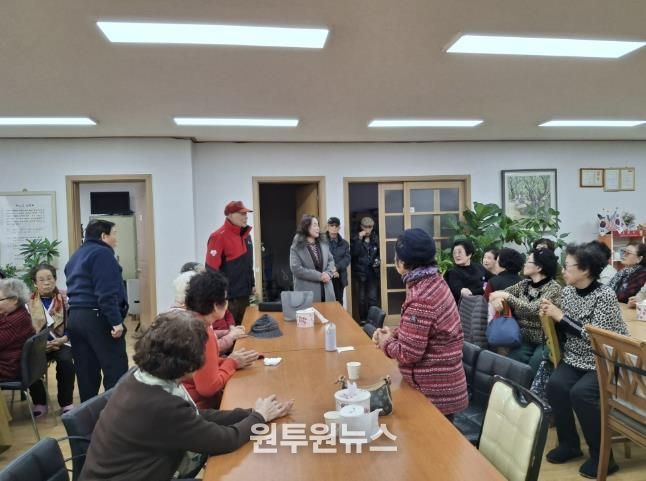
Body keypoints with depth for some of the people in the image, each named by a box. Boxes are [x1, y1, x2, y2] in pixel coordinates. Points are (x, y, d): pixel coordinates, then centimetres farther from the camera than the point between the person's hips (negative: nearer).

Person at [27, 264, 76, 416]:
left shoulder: (65, 299, -1)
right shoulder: (29, 303, 4)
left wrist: (62, 340, -17)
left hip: (62, 343, -2)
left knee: (66, 361, -31)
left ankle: (66, 403, -9)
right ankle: (40, 402, -3)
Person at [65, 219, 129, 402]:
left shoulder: (75, 256, 22)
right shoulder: (102, 253, -9)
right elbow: (107, 293, -19)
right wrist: (116, 321, -21)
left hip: (74, 317, 10)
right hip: (98, 318, -9)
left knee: (86, 372, 13)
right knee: (116, 370, -6)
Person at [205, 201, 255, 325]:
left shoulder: (246, 235, 11)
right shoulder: (219, 237, -14)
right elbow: (211, 267, -17)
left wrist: (252, 283, 19)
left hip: (244, 292, 8)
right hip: (227, 295, -8)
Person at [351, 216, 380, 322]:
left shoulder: (375, 239, 5)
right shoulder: (356, 238, -2)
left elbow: (379, 253, 17)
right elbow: (353, 253, -17)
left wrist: (378, 260, -3)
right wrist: (359, 239, -21)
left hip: (373, 272, 2)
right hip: (360, 272, -1)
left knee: (372, 298, 3)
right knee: (361, 298, 7)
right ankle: (362, 319, 18)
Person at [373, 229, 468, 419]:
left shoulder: (420, 299, -28)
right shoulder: (434, 281, 2)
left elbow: (408, 354, -24)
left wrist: (386, 343, -6)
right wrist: (395, 333, 1)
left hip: (433, 392, -9)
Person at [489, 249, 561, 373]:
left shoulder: (553, 287, -11)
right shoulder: (524, 284, 9)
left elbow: (533, 309, -24)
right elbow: (502, 293, 9)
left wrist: (506, 296, -22)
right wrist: (496, 297, -16)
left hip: (544, 343, -5)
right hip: (524, 340, 5)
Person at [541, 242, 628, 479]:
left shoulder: (605, 295, -17)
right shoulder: (567, 291, 2)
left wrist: (560, 316, -21)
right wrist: (550, 316, -8)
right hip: (575, 359, 6)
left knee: (580, 392, -28)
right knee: (555, 384, -21)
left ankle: (601, 455, -7)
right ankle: (569, 443, 0)